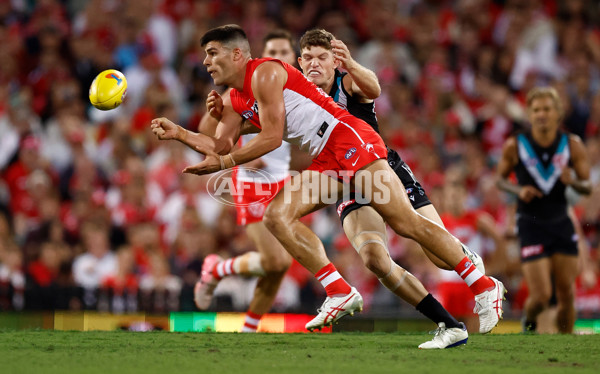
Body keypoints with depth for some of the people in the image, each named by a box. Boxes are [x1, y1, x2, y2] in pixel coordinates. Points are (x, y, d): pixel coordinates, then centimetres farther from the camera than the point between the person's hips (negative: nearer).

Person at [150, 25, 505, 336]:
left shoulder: (265, 73, -8)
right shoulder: (235, 99, 20)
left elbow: (272, 137, -12)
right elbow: (220, 145, 19)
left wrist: (224, 162, -9)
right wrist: (179, 133, 8)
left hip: (350, 139, -10)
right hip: (327, 162, 10)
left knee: (406, 223, -13)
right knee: (277, 216, -5)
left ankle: (484, 286, -9)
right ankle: (341, 294, -7)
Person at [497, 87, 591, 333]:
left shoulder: (572, 145, -3)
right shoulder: (515, 146, -7)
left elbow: (587, 186, 1)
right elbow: (501, 179, 6)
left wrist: (572, 182, -22)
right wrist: (519, 190, -15)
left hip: (561, 223, 3)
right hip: (531, 226, -3)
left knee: (567, 295, 3)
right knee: (541, 297, -8)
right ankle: (528, 323, 27)